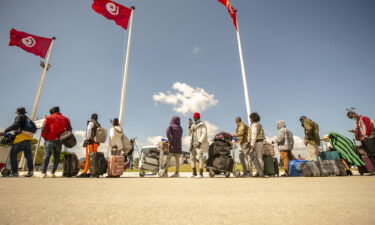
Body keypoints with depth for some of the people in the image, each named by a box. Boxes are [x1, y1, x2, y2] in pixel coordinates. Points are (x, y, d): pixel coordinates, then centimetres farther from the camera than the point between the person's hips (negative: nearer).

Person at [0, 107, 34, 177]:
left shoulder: (19, 117, 6)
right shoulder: (28, 119, 26)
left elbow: (15, 125, -11)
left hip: (21, 138, -6)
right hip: (29, 138, 7)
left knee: (13, 154, 1)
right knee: (28, 155, 5)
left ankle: (15, 172, -2)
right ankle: (30, 171, -1)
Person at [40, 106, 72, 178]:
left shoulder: (48, 118, 3)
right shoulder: (65, 119, 10)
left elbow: (44, 130, -5)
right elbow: (69, 130, 4)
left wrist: (45, 137, 9)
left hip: (49, 140, -2)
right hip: (59, 141, 2)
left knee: (47, 156, 1)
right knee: (57, 157, 8)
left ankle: (44, 172, -6)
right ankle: (53, 172, 4)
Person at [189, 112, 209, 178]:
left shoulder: (202, 124, 0)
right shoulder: (193, 125, 20)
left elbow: (204, 134, -11)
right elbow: (190, 134, 22)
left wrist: (200, 142, -22)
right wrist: (190, 126, 12)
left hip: (199, 143, -7)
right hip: (193, 143, 7)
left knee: (199, 158, -11)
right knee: (192, 157, 3)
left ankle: (201, 174, -6)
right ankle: (194, 173, 10)